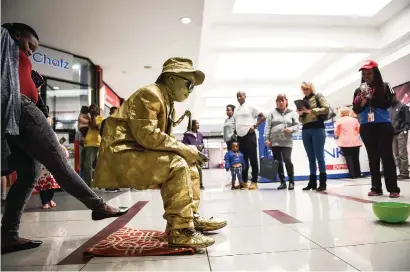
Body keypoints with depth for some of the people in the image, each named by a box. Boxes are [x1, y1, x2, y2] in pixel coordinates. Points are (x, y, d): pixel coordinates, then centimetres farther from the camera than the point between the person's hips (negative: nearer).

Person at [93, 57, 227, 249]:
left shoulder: (167, 103, 15)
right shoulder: (150, 94, -14)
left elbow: (162, 137, 13)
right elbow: (146, 135, -26)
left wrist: (187, 152, -4)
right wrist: (185, 149, -20)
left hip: (139, 155, 10)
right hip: (121, 157, -10)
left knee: (189, 164, 9)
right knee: (177, 165, -26)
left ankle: (192, 217, 12)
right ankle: (180, 230, -20)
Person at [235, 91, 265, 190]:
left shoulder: (250, 107, -1)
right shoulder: (236, 110, 15)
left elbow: (262, 117, -2)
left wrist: (254, 126, -10)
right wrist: (236, 131, 10)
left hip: (249, 135, -6)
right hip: (240, 136, 6)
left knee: (253, 159, -2)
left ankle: (254, 181, 2)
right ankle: (244, 181, 16)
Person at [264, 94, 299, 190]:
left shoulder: (292, 113, 9)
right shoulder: (272, 113, 9)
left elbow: (297, 125, 6)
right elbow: (267, 127, 3)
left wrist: (291, 129, -15)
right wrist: (266, 139, -4)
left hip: (287, 142, -1)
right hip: (274, 141, 2)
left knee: (287, 161, -13)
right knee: (278, 162, 5)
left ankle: (291, 182, 3)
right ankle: (283, 182, 16)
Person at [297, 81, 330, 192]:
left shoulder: (318, 96, 6)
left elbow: (326, 109, -7)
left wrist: (311, 110, -14)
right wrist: (300, 114, -3)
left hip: (317, 129, -5)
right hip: (305, 131, 5)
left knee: (319, 156, -6)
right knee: (311, 158, 5)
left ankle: (323, 182, -2)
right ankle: (312, 182, 9)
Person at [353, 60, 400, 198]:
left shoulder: (384, 87, 3)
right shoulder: (359, 90, 9)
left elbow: (388, 103, -8)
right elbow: (356, 109, 4)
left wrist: (370, 98, -15)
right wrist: (361, 102, -14)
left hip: (383, 126, -2)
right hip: (366, 127, 3)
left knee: (386, 156, -3)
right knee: (373, 157, 6)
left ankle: (393, 188, 2)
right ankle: (376, 188, 11)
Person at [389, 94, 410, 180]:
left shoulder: (403, 106, 2)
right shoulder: (390, 109, 19)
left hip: (401, 133, -6)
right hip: (393, 134, 6)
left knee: (402, 154, -10)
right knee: (397, 155, 4)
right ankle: (402, 172, 8)